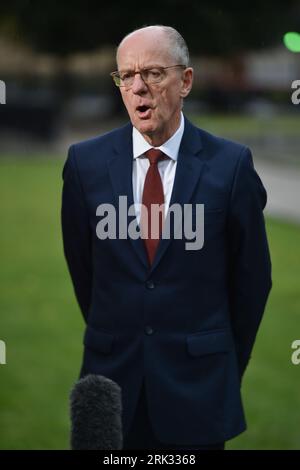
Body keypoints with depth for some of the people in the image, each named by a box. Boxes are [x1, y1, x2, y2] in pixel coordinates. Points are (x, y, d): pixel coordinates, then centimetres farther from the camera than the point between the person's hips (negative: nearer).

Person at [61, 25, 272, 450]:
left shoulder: (231, 164, -7)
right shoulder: (85, 161, -1)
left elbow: (252, 274, 3)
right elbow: (80, 264, 9)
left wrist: (227, 363, 10)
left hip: (199, 383, -1)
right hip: (113, 375, 2)